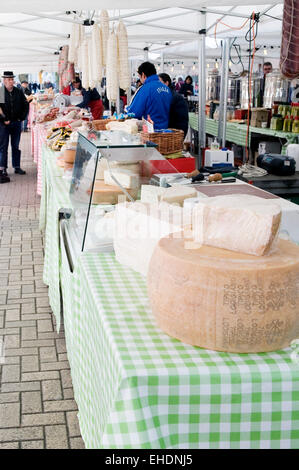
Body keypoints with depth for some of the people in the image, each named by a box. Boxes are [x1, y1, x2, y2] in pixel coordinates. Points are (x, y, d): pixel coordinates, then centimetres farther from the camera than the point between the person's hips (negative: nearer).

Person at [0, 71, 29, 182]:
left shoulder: (19, 92, 5)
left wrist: (21, 118, 5)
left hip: (17, 123, 3)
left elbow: (26, 105, 13)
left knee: (16, 146, 11)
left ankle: (17, 167, 18)